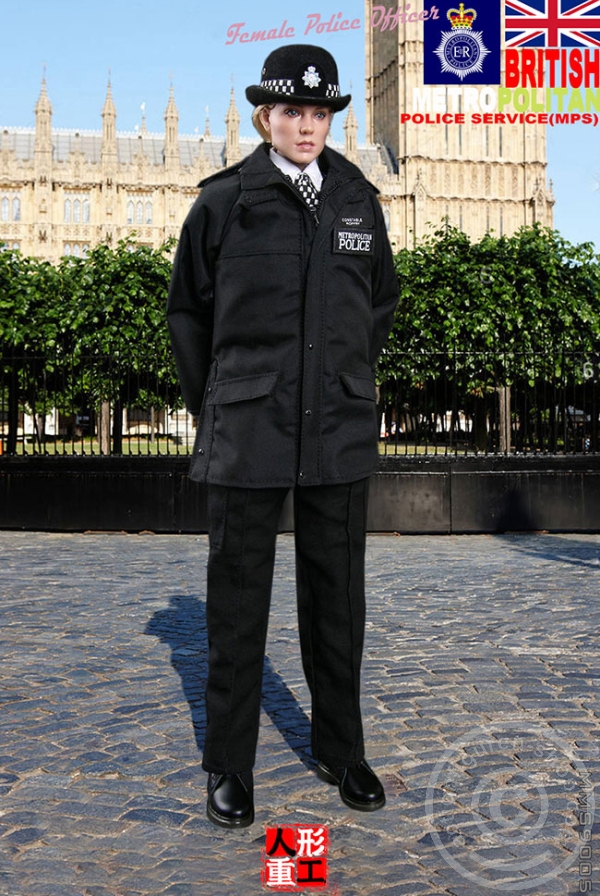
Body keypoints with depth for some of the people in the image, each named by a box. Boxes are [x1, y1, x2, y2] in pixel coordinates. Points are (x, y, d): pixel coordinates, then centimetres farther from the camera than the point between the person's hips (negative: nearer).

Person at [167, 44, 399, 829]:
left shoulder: (359, 201, 7)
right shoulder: (223, 202, 0)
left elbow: (382, 301, 20)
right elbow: (187, 309, 8)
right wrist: (211, 408, 8)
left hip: (340, 434, 3)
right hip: (248, 434, -2)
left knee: (337, 597, 11)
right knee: (237, 601, 5)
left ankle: (340, 750, 29)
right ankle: (229, 766, 20)